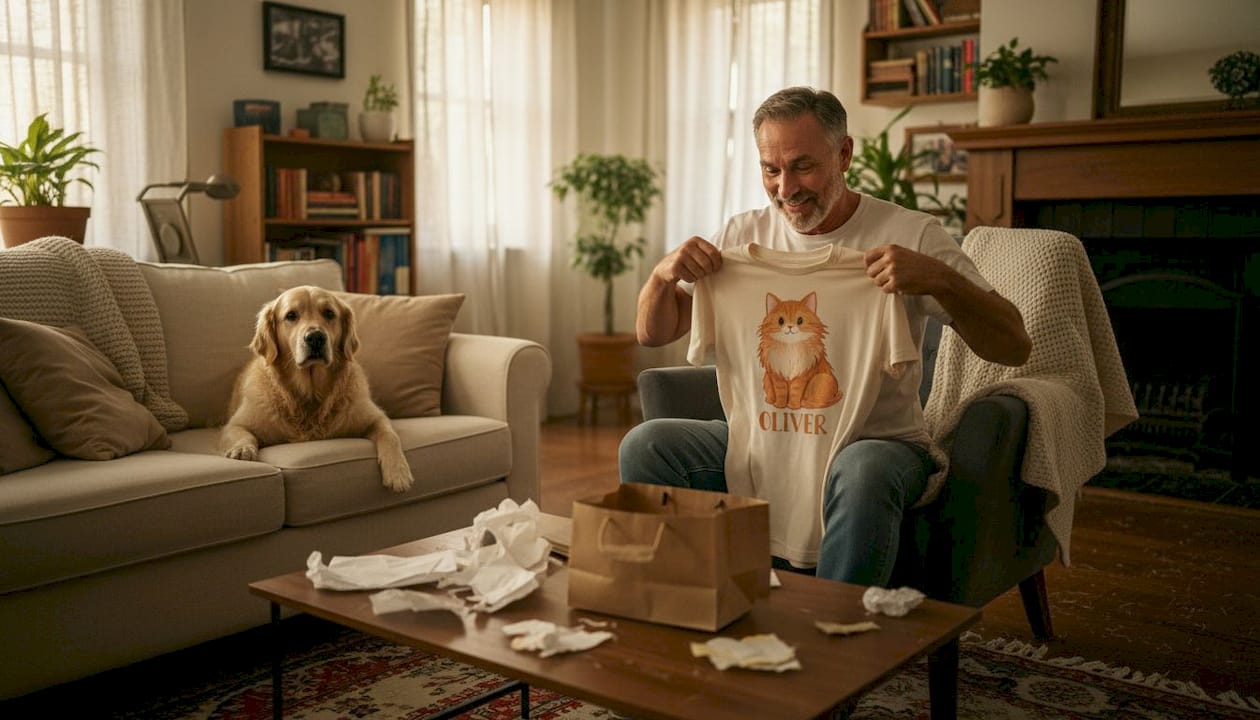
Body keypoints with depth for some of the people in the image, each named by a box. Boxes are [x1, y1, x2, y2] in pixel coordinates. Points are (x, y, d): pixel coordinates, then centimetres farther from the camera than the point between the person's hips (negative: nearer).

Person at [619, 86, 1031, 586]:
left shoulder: (911, 236, -5)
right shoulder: (744, 235, 7)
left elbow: (1014, 348, -11)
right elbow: (651, 335, 9)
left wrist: (939, 279, -29)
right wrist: (663, 274, -13)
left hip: (877, 442, -3)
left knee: (860, 471, -39)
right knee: (644, 445, -20)